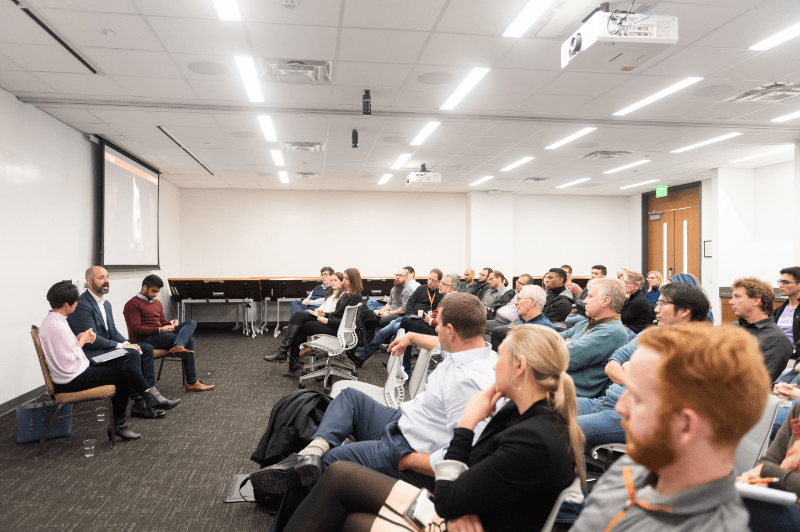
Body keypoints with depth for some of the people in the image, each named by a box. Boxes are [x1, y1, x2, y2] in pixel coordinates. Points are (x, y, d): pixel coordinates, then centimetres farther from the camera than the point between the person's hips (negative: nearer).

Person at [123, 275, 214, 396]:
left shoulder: (157, 303, 25)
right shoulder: (132, 305, -3)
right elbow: (135, 329, -13)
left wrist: (170, 324, 2)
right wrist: (160, 329, -19)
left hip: (160, 335, 8)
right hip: (145, 339, -8)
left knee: (191, 323, -14)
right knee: (189, 341, -21)